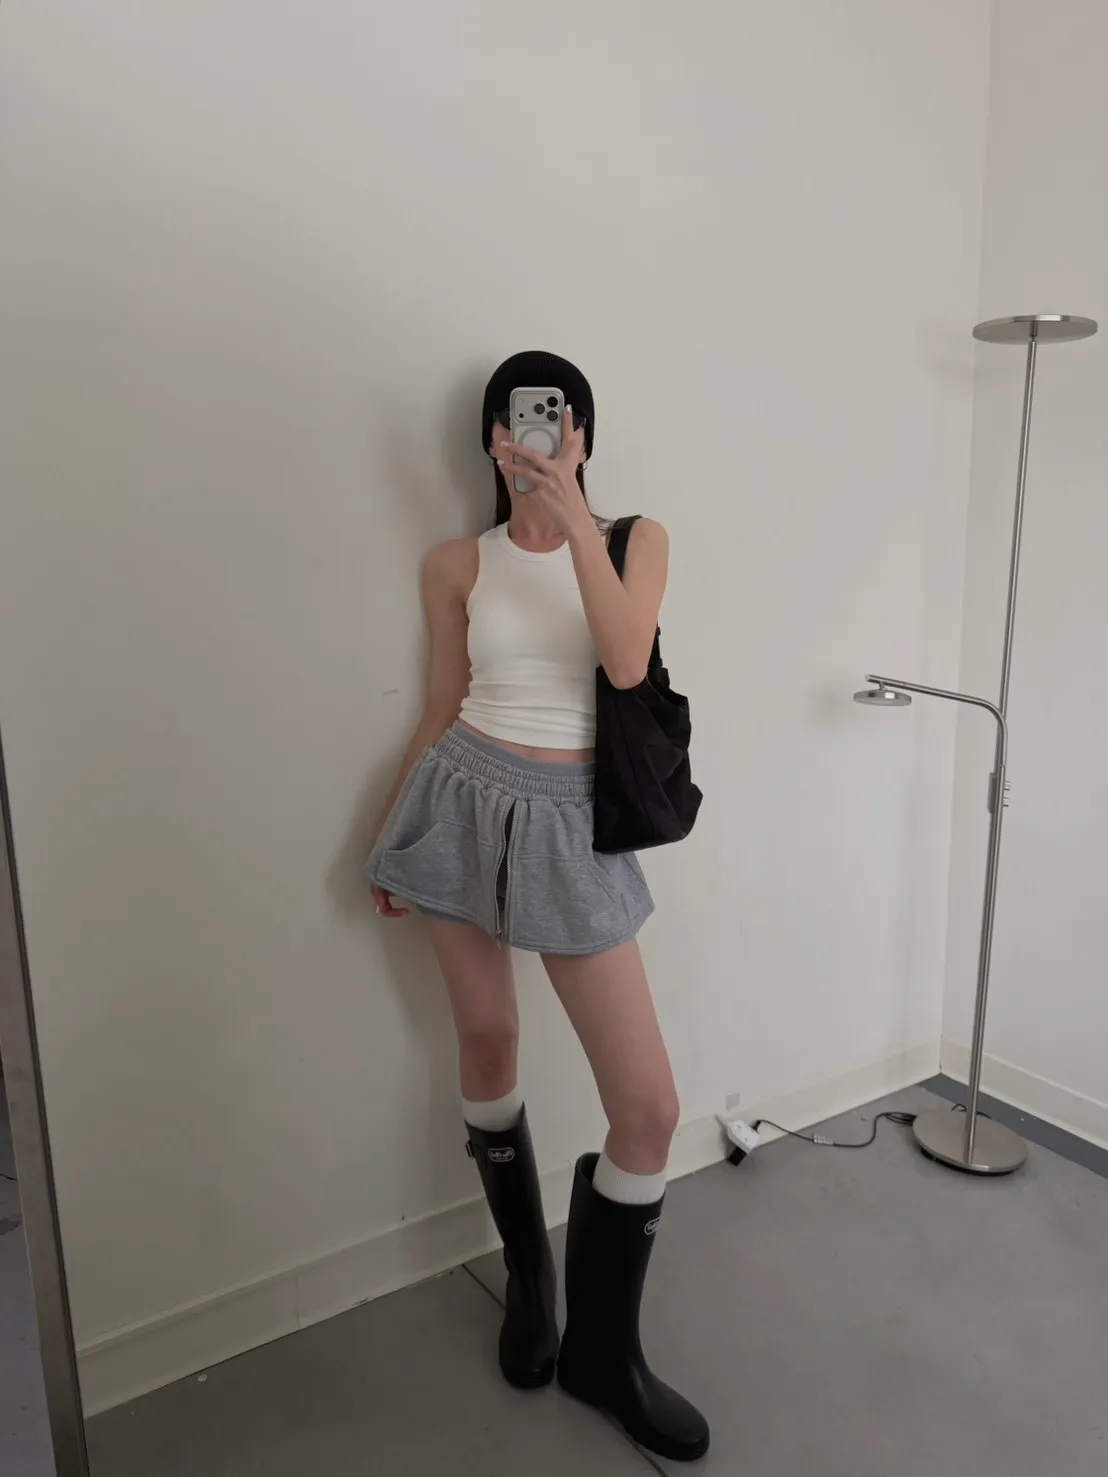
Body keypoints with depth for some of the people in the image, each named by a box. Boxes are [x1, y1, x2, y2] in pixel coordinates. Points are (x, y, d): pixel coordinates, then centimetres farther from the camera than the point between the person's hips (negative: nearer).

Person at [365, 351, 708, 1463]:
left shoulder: (636, 539, 1)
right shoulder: (458, 566, 3)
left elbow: (628, 663, -19)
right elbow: (443, 711, 10)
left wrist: (572, 514, -22)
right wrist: (393, 835, 13)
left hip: (573, 825, -1)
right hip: (468, 803, 1)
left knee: (649, 1106, -2)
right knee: (488, 1047, 13)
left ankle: (602, 1352, 23)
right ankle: (528, 1276, 41)